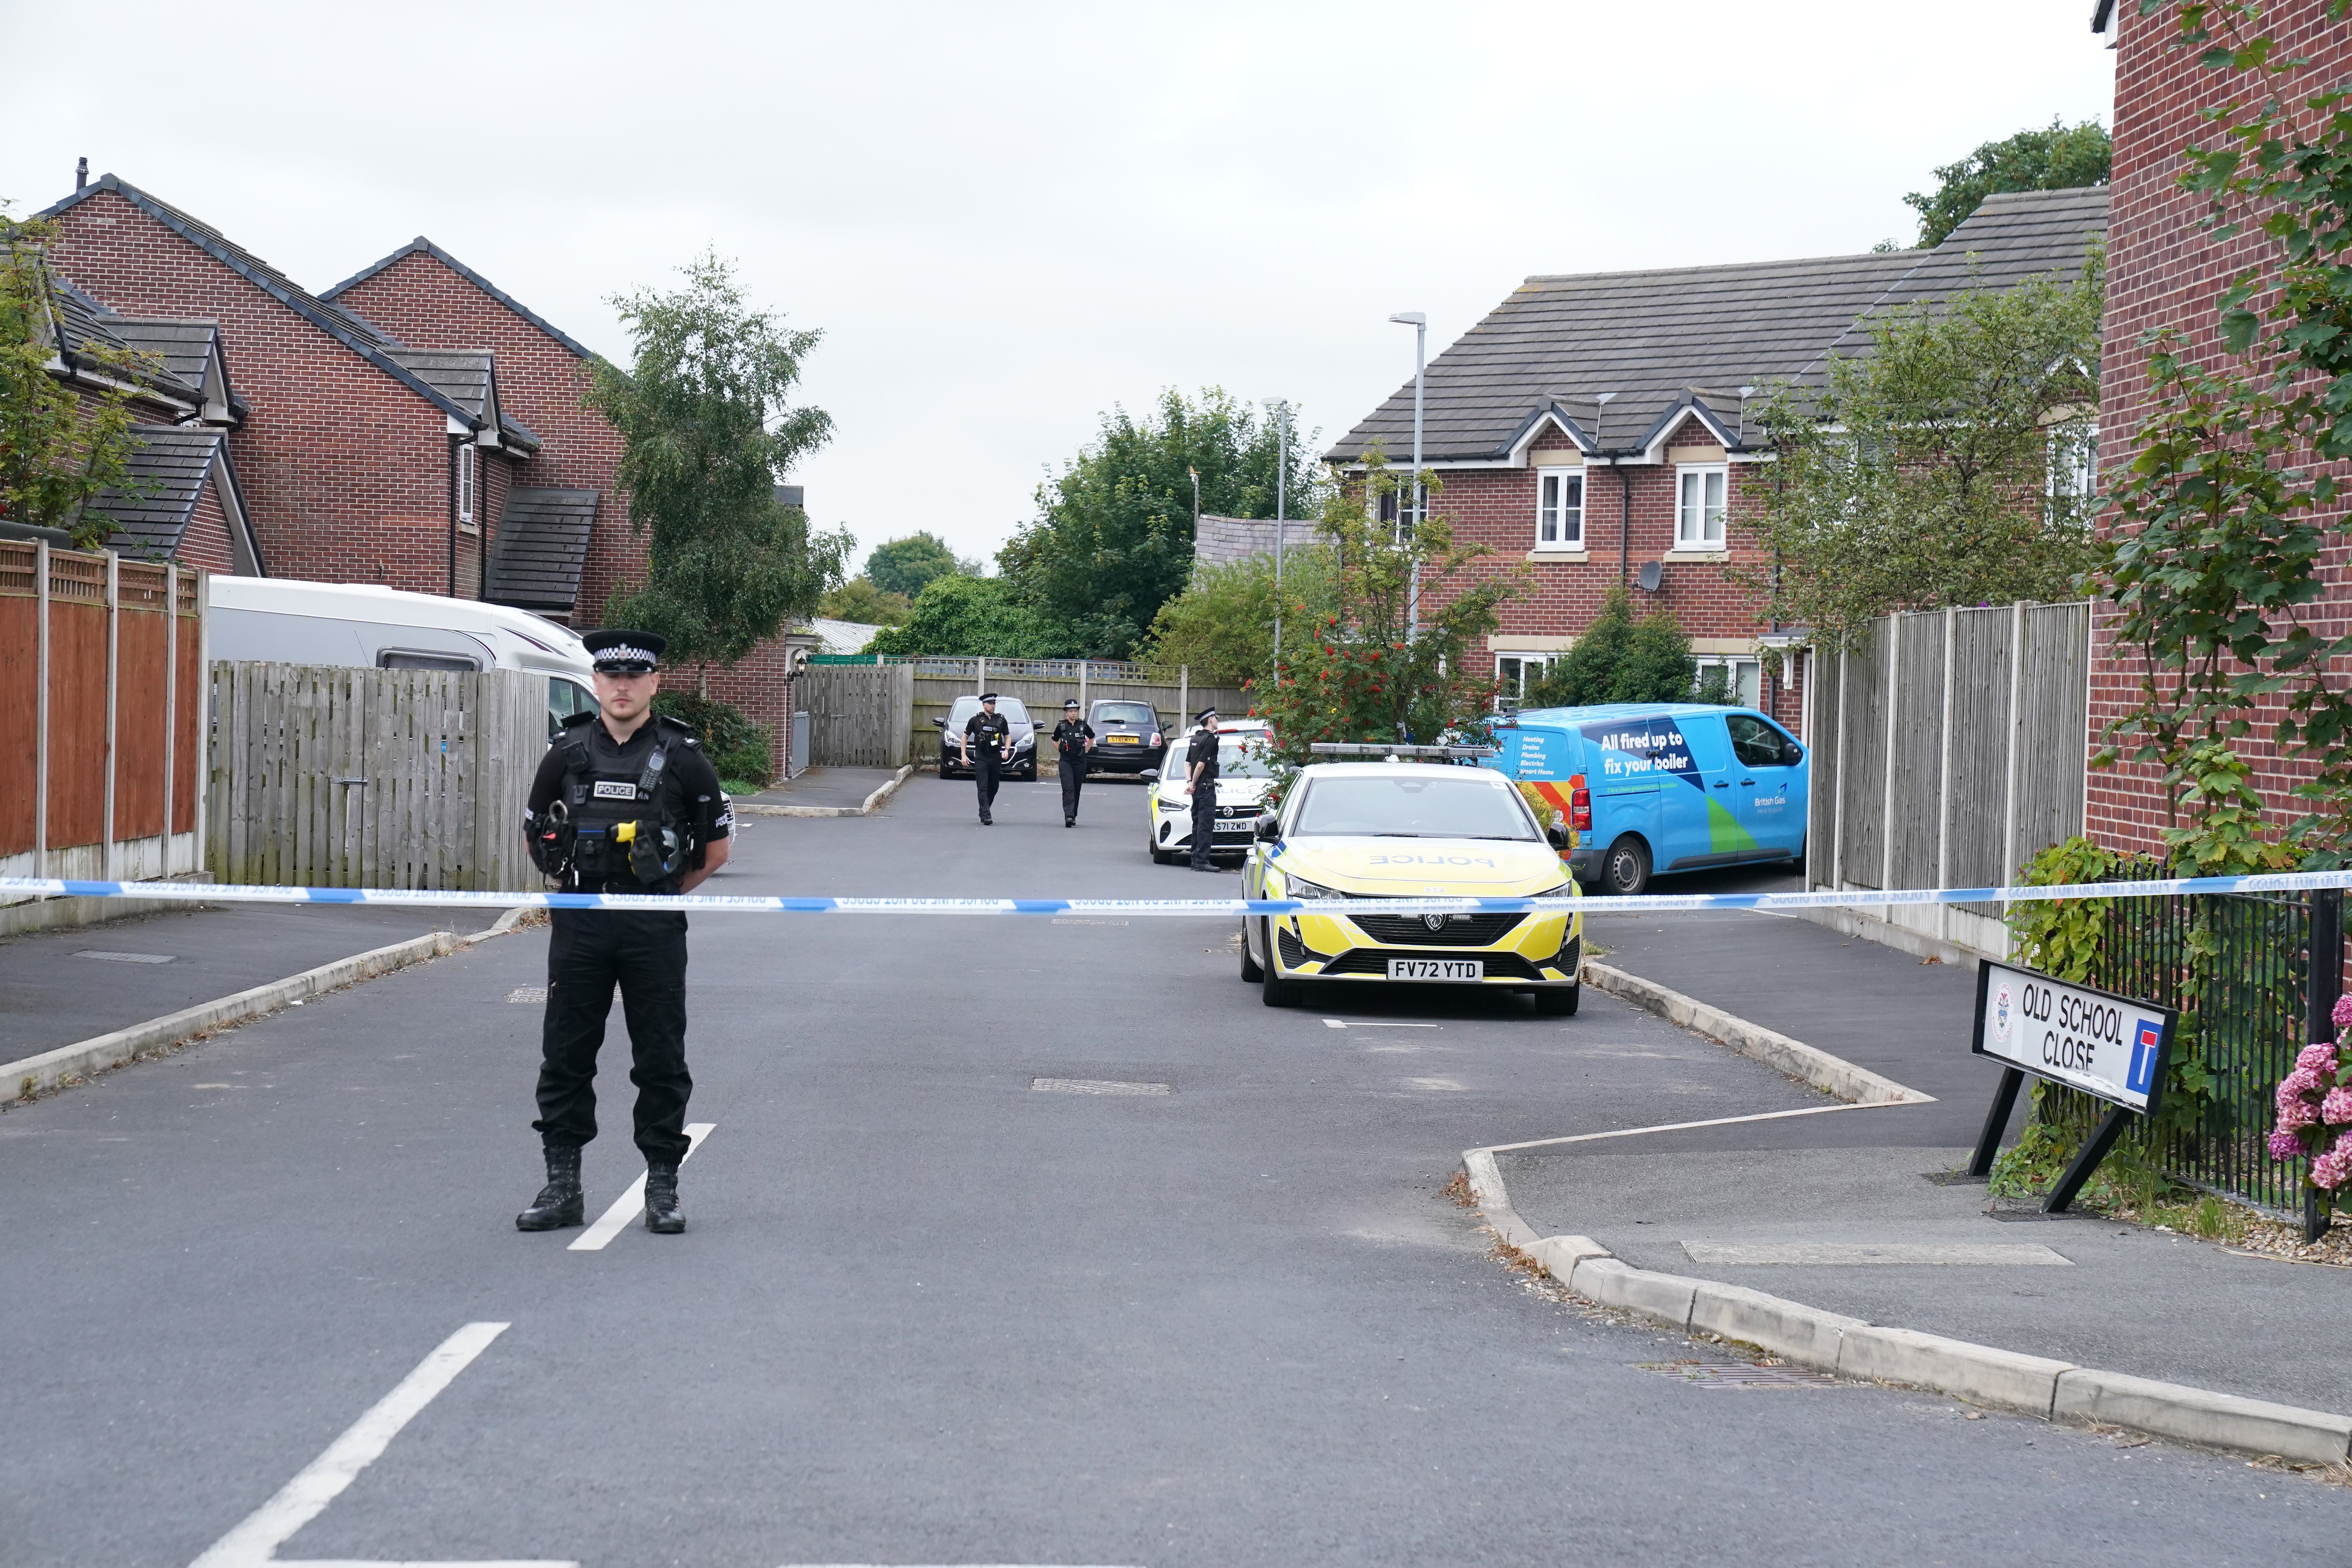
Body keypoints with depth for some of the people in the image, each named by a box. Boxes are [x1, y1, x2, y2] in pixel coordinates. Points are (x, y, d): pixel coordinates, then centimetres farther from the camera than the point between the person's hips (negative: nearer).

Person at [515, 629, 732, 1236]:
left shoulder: (682, 756, -1)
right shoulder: (567, 753, 4)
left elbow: (716, 848, 6)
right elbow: (538, 839, 16)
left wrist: (665, 892, 5)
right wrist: (580, 884, 10)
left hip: (655, 928, -2)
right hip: (579, 925, 2)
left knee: (661, 1061, 3)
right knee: (565, 1057, 4)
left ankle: (662, 1186, 12)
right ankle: (562, 1186, 12)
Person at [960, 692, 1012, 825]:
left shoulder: (1001, 720, 9)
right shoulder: (975, 720, 3)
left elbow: (1008, 737, 19)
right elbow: (965, 737, 11)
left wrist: (1007, 750, 0)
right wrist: (964, 755, 3)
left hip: (996, 758, 3)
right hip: (981, 758, -3)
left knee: (993, 788, 10)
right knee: (983, 788, -11)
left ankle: (984, 812, 27)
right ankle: (986, 816, -16)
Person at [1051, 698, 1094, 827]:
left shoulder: (1083, 726, 1)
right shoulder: (1061, 727, 0)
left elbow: (1092, 738, 20)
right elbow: (1055, 741, 18)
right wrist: (1062, 750, 8)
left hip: (1080, 762, 2)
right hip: (1066, 762, -2)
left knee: (1077, 789, 8)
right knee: (1068, 789, -15)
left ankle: (1073, 815, 20)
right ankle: (1069, 816, -23)